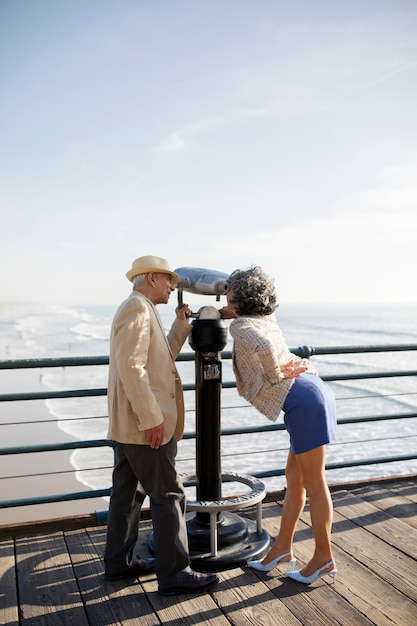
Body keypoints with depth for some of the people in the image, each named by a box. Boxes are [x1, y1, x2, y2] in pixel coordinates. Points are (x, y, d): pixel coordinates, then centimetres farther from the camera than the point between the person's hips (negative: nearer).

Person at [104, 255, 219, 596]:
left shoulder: (137, 309, 17)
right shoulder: (138, 307, -15)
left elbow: (160, 358, 21)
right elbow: (131, 367, -25)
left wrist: (181, 325, 13)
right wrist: (152, 418, -23)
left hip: (129, 425, 10)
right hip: (145, 425, -10)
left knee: (129, 492, 17)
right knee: (169, 496, -2)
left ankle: (119, 561, 29)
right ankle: (174, 573, 9)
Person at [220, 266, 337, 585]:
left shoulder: (241, 325, -5)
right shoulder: (267, 318, 20)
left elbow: (264, 347, -28)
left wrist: (276, 375, -10)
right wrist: (222, 313, 41)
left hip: (304, 401, -9)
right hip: (316, 393, 9)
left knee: (313, 484, 5)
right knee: (294, 478, 16)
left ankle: (324, 558, 20)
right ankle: (282, 549, 28)